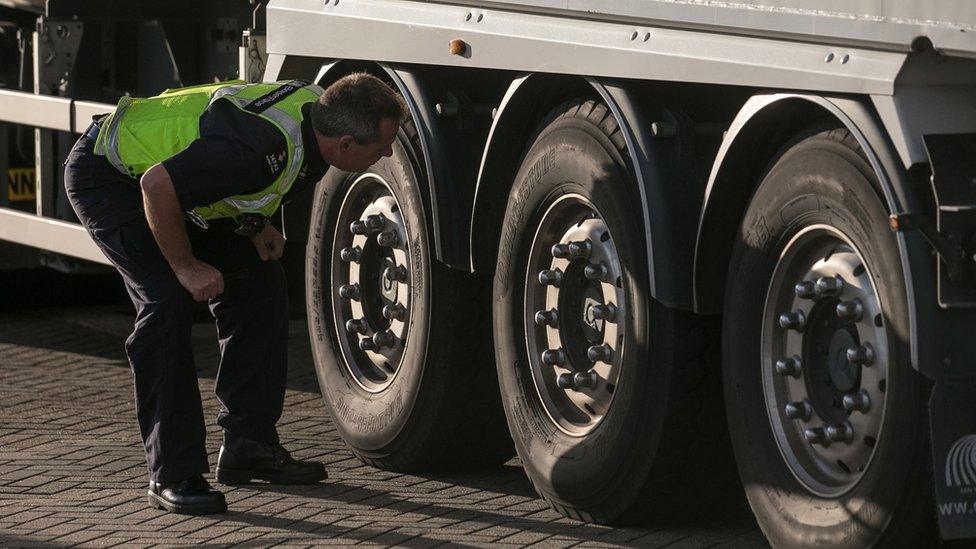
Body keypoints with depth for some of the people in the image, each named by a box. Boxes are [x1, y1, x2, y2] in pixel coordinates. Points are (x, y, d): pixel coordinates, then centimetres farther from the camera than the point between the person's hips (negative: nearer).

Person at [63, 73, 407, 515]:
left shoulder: (318, 110, -10)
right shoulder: (264, 146, -38)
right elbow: (158, 185, -35)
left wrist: (257, 225, -1)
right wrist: (186, 266, -24)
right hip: (106, 175, -9)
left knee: (260, 281, 5)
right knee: (168, 301, -22)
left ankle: (249, 445, 13)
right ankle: (172, 475, -18)